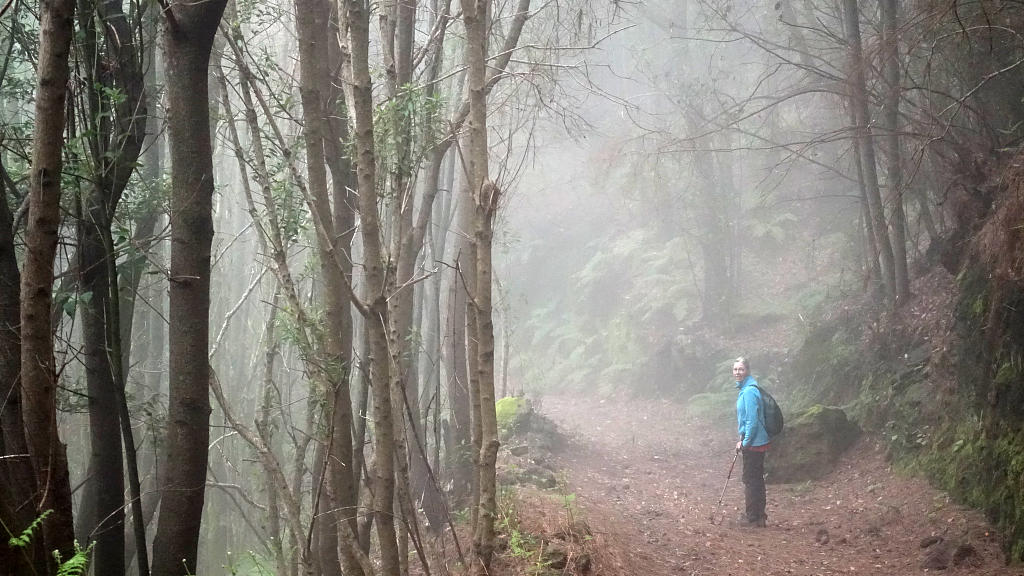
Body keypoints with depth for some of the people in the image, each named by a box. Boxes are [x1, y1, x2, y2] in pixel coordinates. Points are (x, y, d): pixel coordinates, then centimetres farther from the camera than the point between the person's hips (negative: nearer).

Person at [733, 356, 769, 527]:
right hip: (757, 442, 10)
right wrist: (742, 438, 17)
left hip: (753, 444, -10)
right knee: (756, 479, 16)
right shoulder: (744, 389, 12)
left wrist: (745, 442, -15)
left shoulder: (749, 391, -20)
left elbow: (752, 420, -22)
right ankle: (759, 515, 25)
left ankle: (752, 517, 6)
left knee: (751, 480, -1)